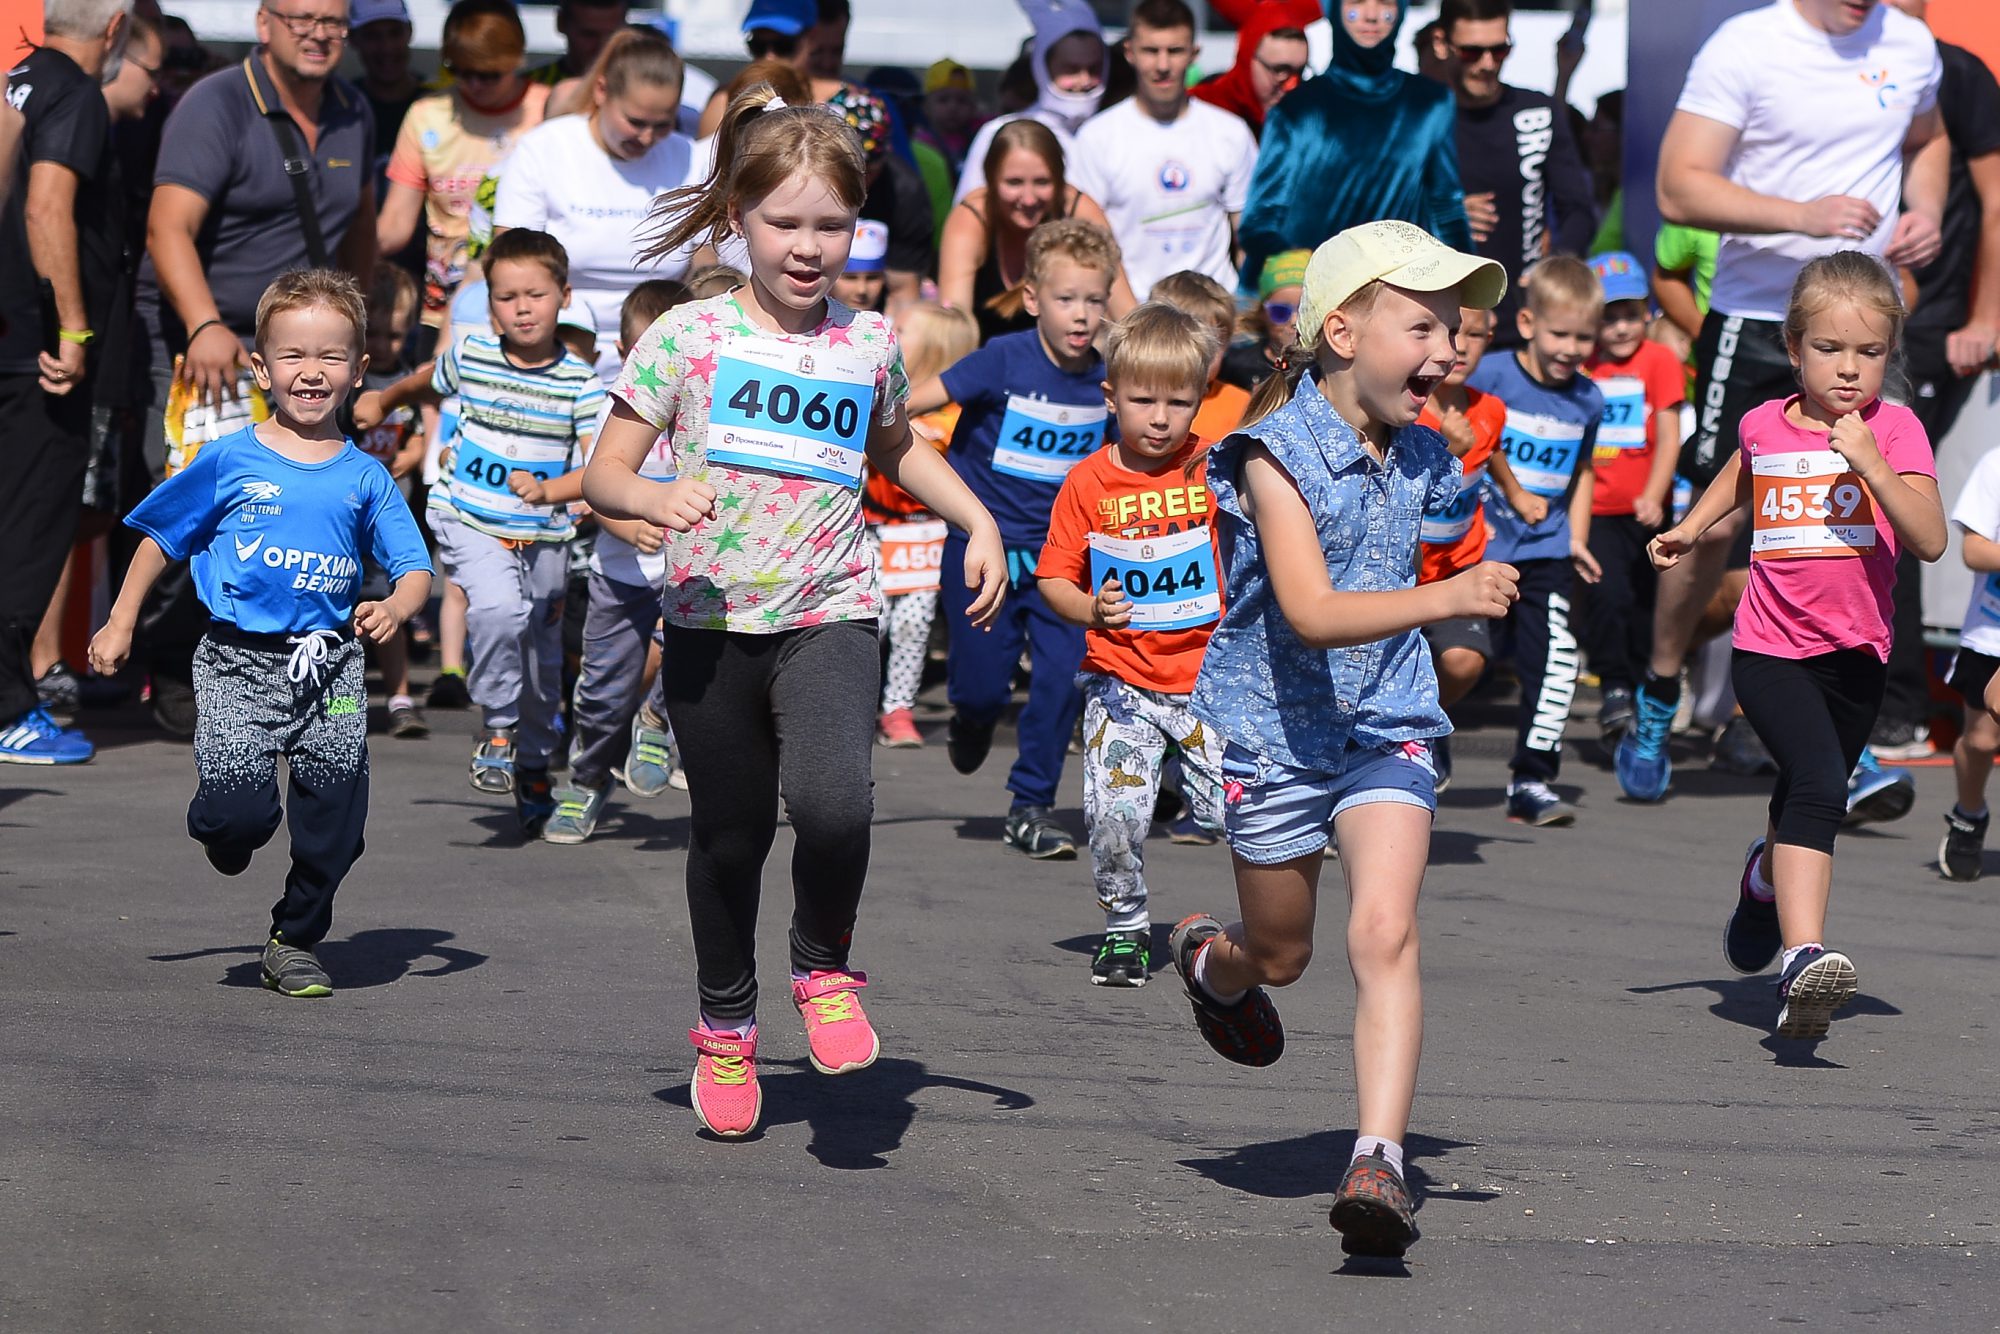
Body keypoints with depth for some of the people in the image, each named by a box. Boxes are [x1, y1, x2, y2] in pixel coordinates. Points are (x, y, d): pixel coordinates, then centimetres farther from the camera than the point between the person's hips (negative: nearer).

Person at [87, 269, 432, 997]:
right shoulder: (229, 462, 1)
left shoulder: (365, 479, 5)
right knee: (240, 808, -17)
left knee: (335, 813, -2)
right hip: (239, 662, -2)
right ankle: (224, 838, 22)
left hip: (328, 664, 2)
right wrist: (121, 623, 8)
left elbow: (413, 567, 5)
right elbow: (161, 536, 11)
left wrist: (396, 607, -17)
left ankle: (297, 939, 21)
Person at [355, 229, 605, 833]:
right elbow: (426, 382, 21)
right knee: (498, 610, -30)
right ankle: (497, 728, -11)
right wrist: (381, 402, 33)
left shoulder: (580, 382, -8)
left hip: (544, 534, 1)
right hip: (471, 522, -1)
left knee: (541, 653, 13)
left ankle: (533, 767, 35)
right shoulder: (469, 357, -3)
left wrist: (550, 491, -29)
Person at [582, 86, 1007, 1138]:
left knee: (831, 804, -25)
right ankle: (725, 1028, 33)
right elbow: (603, 475, -2)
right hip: (711, 619, 0)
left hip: (829, 616, 0)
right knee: (730, 834, 10)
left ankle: (826, 972, 3)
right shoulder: (688, 337, -3)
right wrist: (656, 500, -23)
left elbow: (896, 448, 27)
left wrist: (978, 521, 15)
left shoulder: (870, 344, 5)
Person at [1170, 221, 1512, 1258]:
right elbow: (1312, 613, -33)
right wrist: (1447, 599, -44)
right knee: (1282, 956, 16)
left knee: (1384, 932, -19)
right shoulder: (1278, 457, -20)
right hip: (1275, 731, -3)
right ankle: (1210, 959, 54)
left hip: (1386, 726, 3)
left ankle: (1378, 1162, -25)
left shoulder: (1420, 460, 0)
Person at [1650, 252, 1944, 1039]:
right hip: (1771, 650, -2)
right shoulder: (1764, 426, 2)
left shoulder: (1896, 429, -5)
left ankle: (1765, 877, 57)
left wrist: (1871, 464, -26)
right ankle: (1802, 959, -36)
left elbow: (1931, 540, -18)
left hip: (1856, 654, 2)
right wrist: (1692, 528, 18)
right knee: (1819, 784, -26)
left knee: (1806, 801, 22)